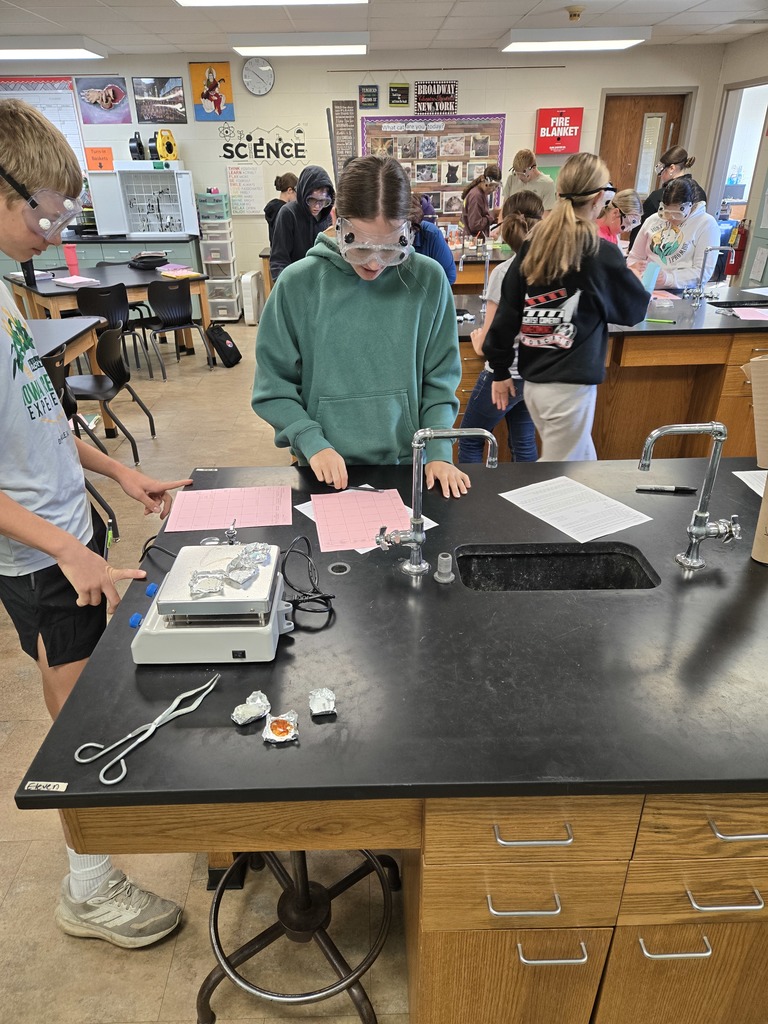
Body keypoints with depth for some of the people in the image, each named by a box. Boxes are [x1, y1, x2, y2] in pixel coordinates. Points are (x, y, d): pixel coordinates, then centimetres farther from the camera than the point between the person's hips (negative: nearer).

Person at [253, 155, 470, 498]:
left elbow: (439, 380, 2)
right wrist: (313, 443, -15)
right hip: (327, 474, 0)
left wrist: (438, 453, -8)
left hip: (407, 467, 0)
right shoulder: (297, 284, -8)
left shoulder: (428, 281, -5)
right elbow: (273, 387, -2)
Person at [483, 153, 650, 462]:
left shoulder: (532, 245, 3)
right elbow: (635, 309, 6)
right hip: (569, 386, -6)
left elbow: (507, 312, 4)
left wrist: (500, 369, 13)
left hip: (533, 381, 6)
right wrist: (629, 275, 28)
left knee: (582, 464, 22)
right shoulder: (601, 253, -9)